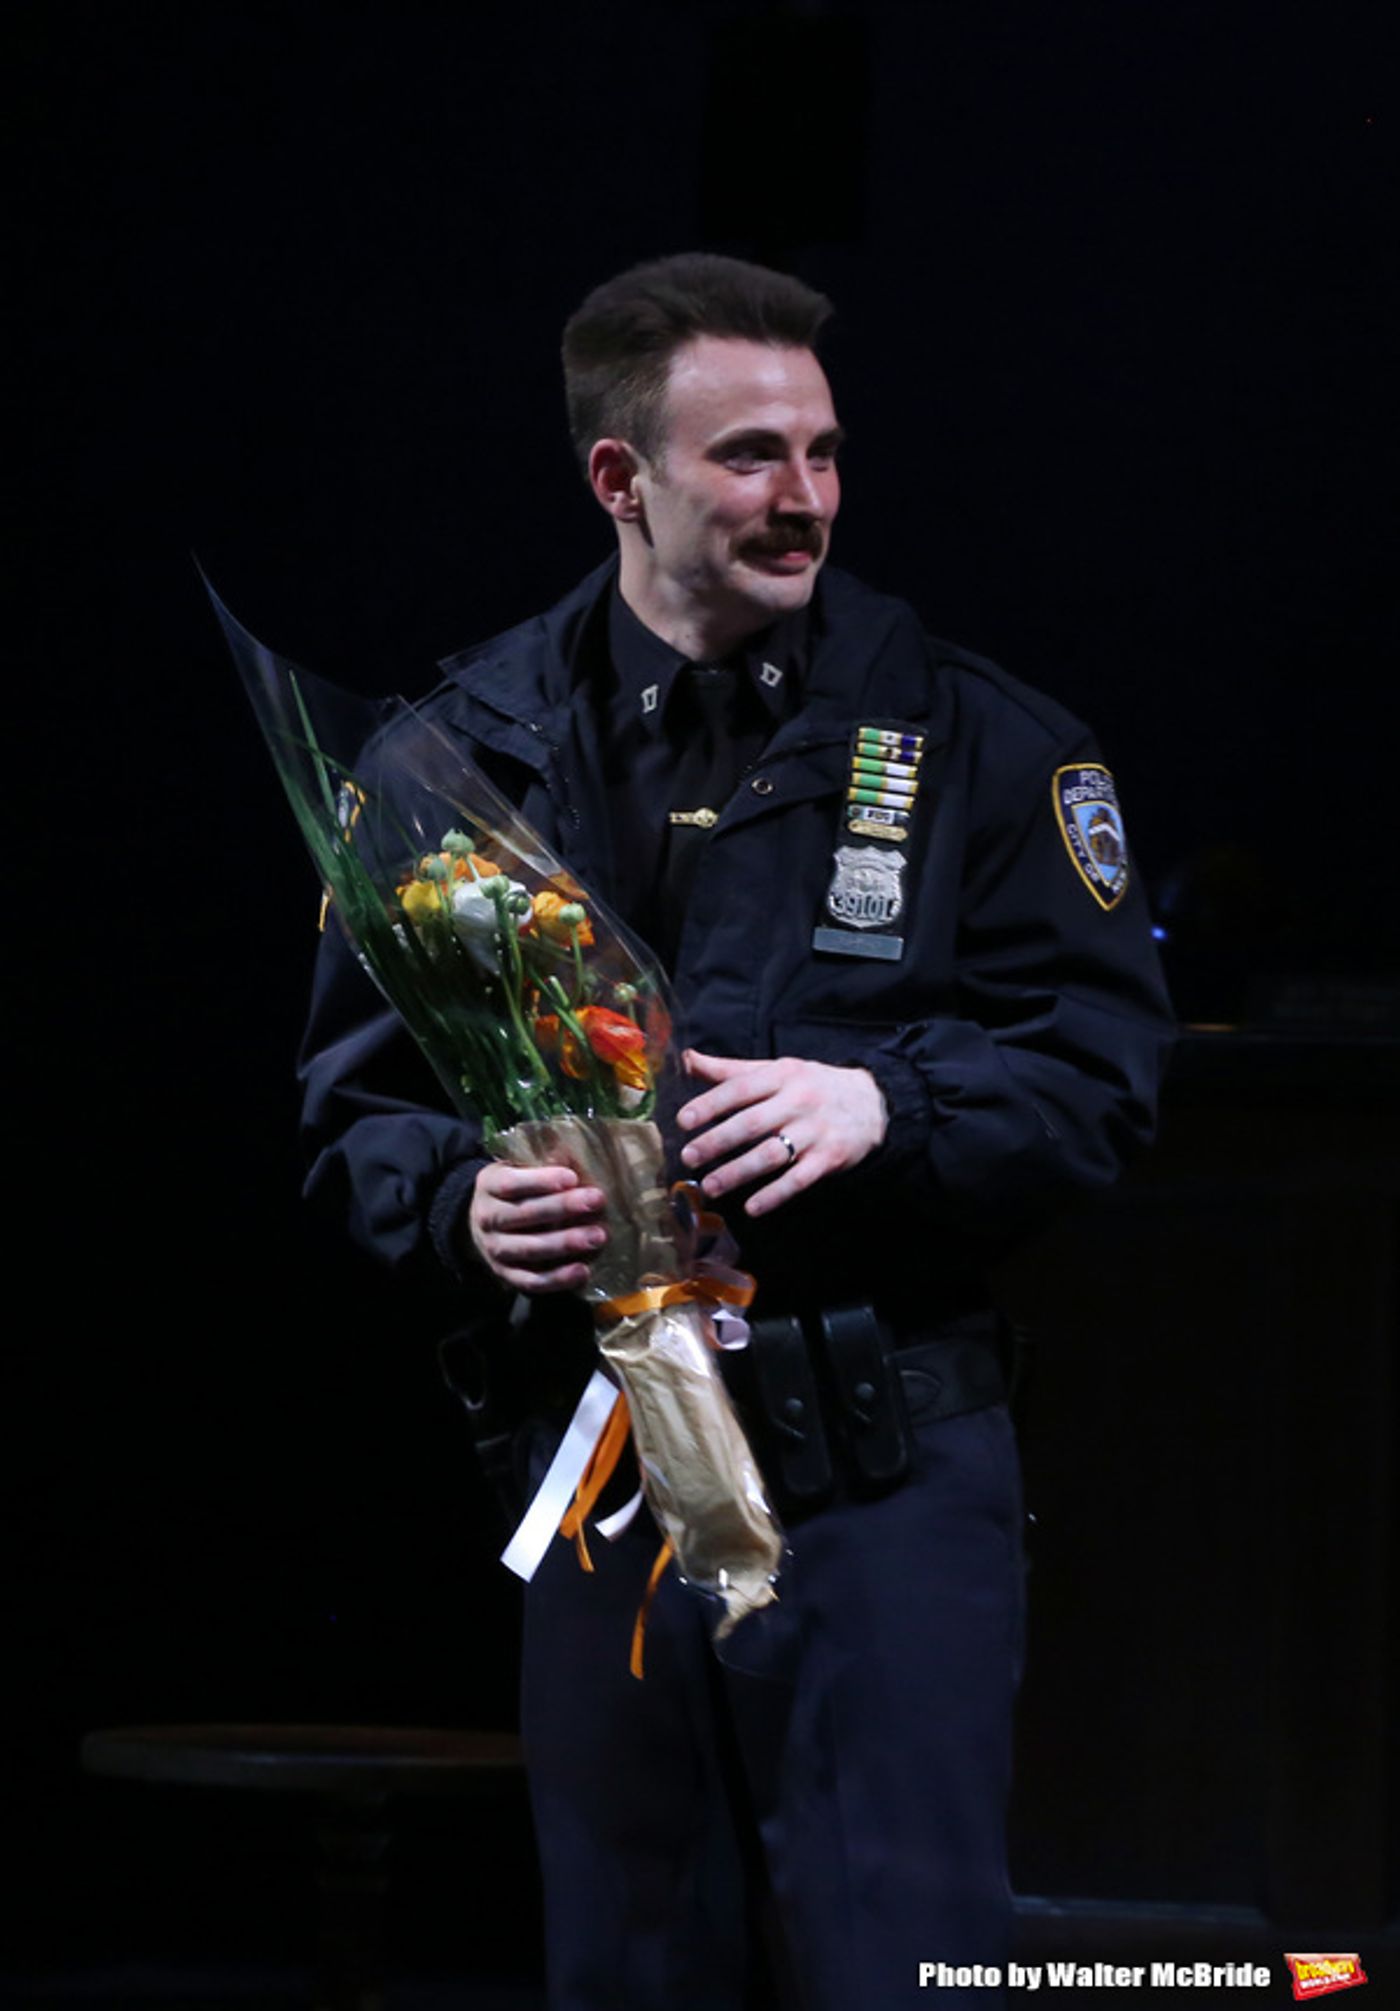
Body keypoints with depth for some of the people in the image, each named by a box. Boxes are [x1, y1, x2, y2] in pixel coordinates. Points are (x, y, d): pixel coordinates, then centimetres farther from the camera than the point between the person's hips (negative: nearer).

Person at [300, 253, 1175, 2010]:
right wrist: (466, 1202, -13)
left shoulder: (964, 731, 1)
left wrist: (887, 1103, -19)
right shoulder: (471, 748, 5)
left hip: (884, 1474, -2)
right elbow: (356, 1094, 9)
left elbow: (1103, 1054, -1)